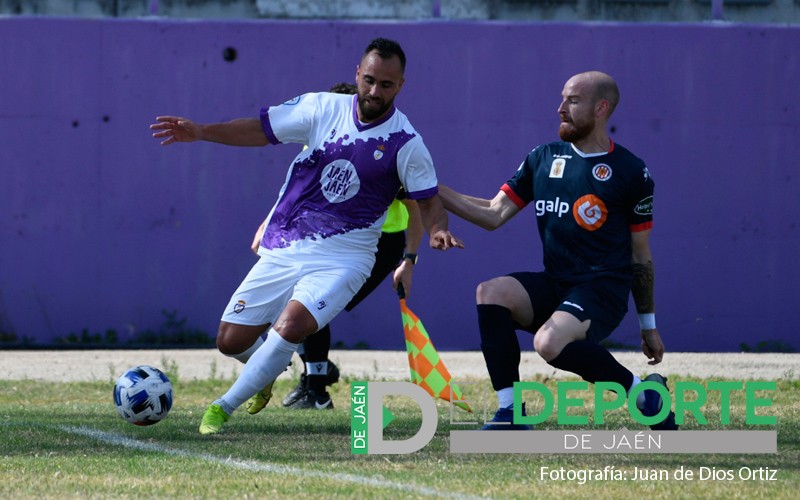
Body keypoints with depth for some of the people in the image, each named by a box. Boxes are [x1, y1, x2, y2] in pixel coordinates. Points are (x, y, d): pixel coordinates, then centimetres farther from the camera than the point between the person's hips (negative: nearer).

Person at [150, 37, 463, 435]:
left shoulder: (406, 143, -8)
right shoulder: (323, 108, 0)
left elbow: (427, 200, 0)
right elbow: (263, 129, 5)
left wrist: (438, 230, -22)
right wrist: (201, 132, -6)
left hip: (341, 258, -4)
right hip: (282, 249, 4)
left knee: (292, 324, -30)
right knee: (231, 340, 3)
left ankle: (223, 408, -14)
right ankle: (268, 372, 40)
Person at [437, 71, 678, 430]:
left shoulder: (630, 172, 0)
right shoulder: (543, 160, 12)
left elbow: (640, 256, 4)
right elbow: (494, 215, 8)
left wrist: (649, 326, 8)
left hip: (604, 290, -5)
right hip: (553, 286, 5)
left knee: (550, 342, -33)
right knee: (491, 292, -23)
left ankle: (646, 395, -11)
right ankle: (510, 414, -18)